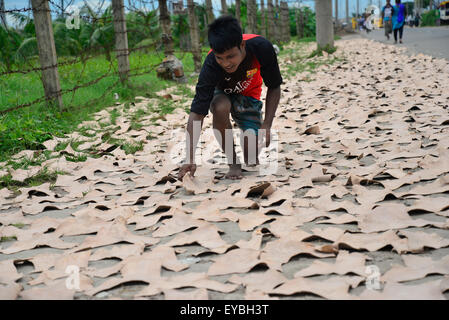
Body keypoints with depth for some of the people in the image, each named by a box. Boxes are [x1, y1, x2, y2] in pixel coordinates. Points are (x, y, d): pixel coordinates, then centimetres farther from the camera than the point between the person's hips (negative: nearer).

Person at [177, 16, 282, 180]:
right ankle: (233, 162, -19)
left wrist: (266, 125, -26)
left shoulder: (261, 48, -32)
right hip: (221, 93, -1)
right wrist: (190, 159, -46)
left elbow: (274, 88, -16)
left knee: (252, 159, -12)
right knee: (220, 107, -40)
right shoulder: (211, 65, -36)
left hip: (248, 95, 1)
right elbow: (196, 113, -38)